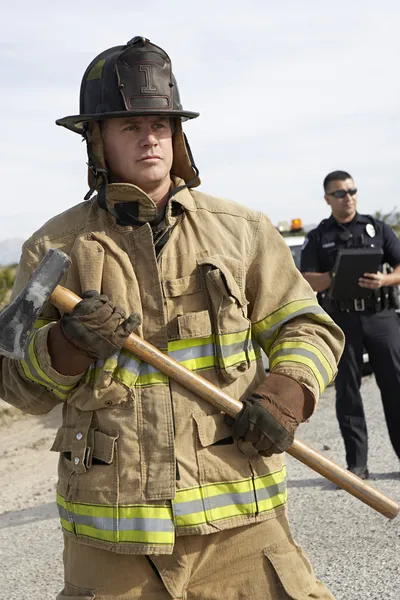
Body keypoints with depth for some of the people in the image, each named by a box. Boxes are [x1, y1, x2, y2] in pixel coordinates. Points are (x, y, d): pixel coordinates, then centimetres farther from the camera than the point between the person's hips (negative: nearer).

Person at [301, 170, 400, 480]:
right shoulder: (318, 238, 11)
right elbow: (307, 281, 1)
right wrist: (334, 277, -18)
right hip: (341, 319, 0)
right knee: (347, 391, 1)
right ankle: (357, 464, 6)